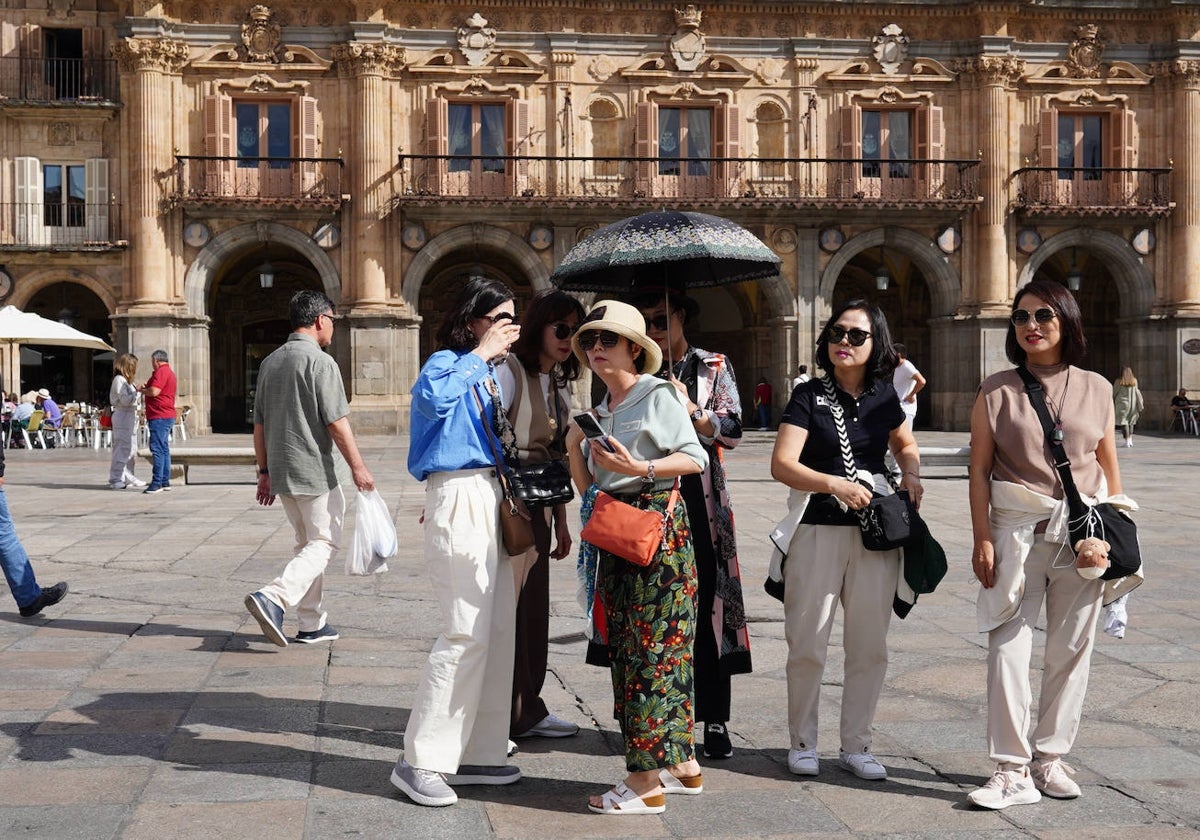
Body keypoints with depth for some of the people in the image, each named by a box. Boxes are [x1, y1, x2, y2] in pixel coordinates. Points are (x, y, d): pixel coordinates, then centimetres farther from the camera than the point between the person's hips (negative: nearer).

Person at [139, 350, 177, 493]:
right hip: (167, 416, 11)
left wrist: (142, 390, -4)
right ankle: (165, 482, 16)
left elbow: (154, 391, -22)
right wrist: (147, 388, 18)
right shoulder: (170, 372, 21)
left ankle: (157, 483, -14)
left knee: (157, 449, -12)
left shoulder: (161, 372, -13)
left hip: (159, 417, -11)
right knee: (164, 449, 13)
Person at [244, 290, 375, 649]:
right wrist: (357, 466, -10)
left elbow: (259, 423, 15)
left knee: (307, 544, 16)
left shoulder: (270, 362, 12)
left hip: (282, 472, 8)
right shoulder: (320, 362, -12)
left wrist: (264, 472, 19)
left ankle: (312, 624, 17)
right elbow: (336, 422, -15)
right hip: (317, 471, -8)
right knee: (323, 544, -1)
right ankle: (274, 598, -20)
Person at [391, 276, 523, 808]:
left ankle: (477, 754, 18)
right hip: (459, 498, -10)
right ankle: (420, 762, -4)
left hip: (490, 498, 10)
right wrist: (482, 354, -23)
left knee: (498, 630, 10)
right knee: (467, 633, -11)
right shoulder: (447, 362, -8)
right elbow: (432, 396, -32)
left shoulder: (487, 372, 18)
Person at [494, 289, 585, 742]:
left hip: (538, 509, 8)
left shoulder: (558, 383, 15)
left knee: (533, 608, 12)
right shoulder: (508, 372, -11)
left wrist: (561, 521, 20)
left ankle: (527, 710, 23)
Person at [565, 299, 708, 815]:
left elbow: (696, 458, -12)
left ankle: (646, 783, 0)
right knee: (625, 647, 11)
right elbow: (589, 482, 14)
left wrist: (640, 468, -21)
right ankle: (683, 766, 22)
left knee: (651, 647, -6)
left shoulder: (658, 395, -6)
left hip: (658, 527, -9)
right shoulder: (601, 409, 16)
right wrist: (574, 447, -2)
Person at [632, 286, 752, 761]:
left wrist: (692, 410, -14)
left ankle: (715, 721, 4)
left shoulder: (712, 368, 8)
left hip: (700, 501, -1)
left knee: (708, 606, -2)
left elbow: (732, 432, -1)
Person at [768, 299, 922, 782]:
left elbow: (905, 443, 25)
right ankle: (802, 743, 18)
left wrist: (911, 473, 4)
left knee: (869, 646, 7)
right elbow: (782, 464, -12)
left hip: (875, 530, 3)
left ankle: (856, 746, 20)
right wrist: (835, 483, -24)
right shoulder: (809, 396, -3)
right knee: (808, 645, 1)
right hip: (818, 530, -3)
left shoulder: (883, 396, 8)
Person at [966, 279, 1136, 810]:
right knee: (1008, 647, -7)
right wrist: (982, 540, -6)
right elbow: (979, 469, 0)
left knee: (1070, 649, 5)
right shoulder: (996, 391, 2)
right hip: (1017, 531, -2)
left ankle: (1050, 758, 19)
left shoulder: (1096, 389, 7)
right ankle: (1013, 771, -2)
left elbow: (1109, 467, 11)